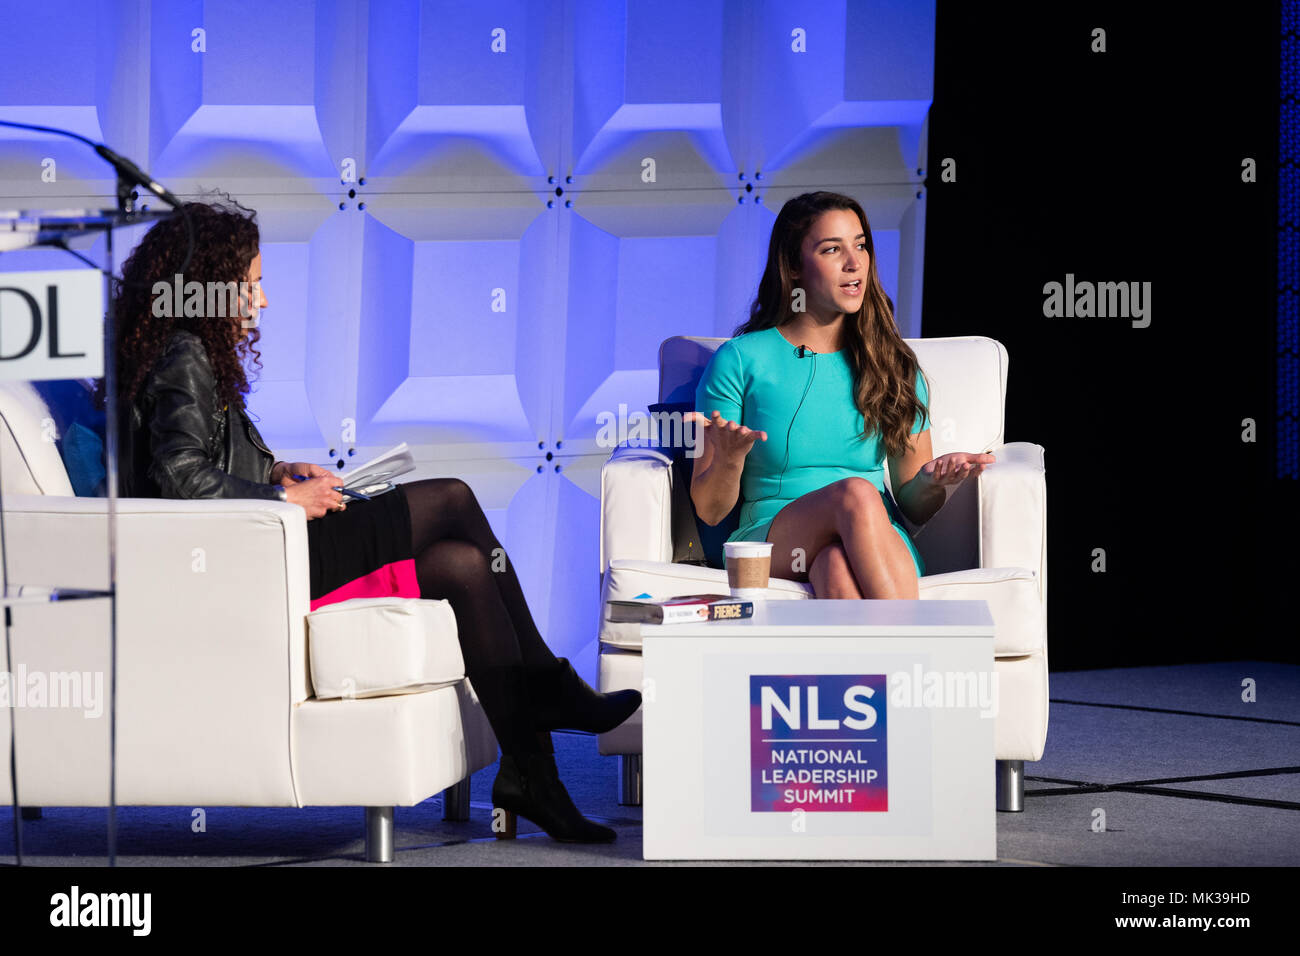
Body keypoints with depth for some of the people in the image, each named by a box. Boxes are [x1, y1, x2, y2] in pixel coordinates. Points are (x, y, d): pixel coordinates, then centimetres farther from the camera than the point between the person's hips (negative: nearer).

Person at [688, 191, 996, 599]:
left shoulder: (894, 366, 13)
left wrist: (932, 481, -7)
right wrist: (730, 459, -17)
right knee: (857, 493, -35)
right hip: (773, 539, -2)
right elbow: (710, 510, 6)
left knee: (840, 565, -38)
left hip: (883, 550, 2)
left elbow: (914, 508, 17)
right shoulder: (740, 360, 5)